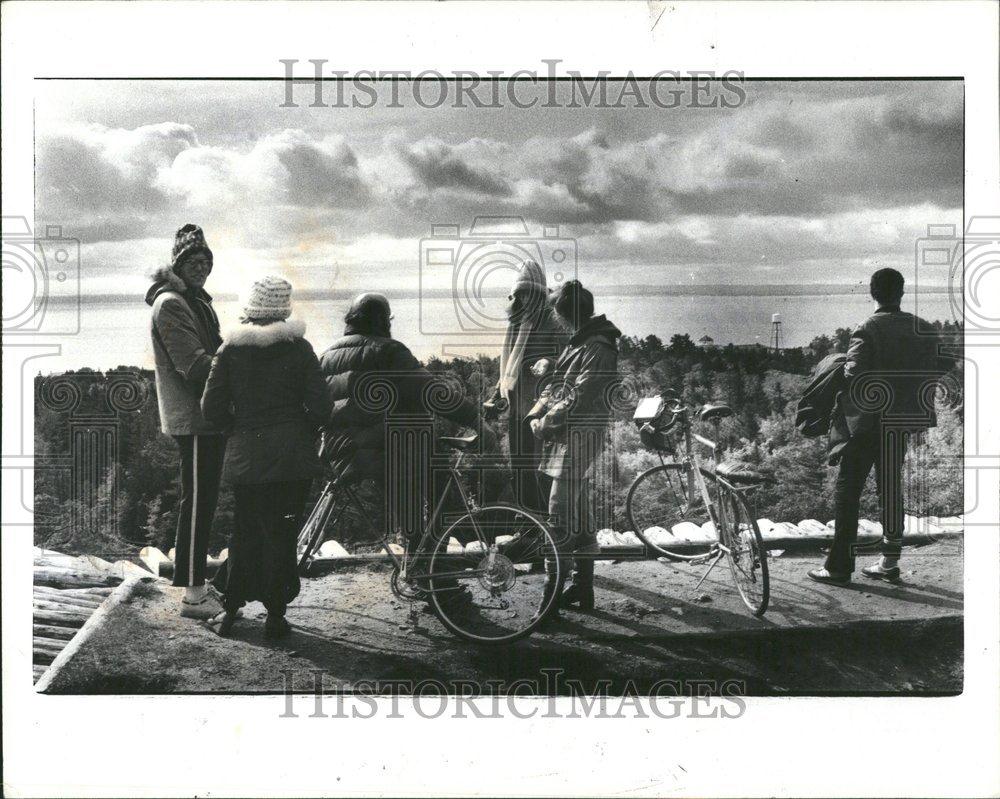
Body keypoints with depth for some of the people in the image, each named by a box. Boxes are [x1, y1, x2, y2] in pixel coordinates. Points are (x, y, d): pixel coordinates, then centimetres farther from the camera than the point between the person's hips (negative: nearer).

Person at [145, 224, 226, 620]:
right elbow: (194, 364, -20)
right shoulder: (171, 303, -11)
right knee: (197, 503, -8)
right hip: (193, 418, -10)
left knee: (204, 502, 13)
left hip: (208, 416, 10)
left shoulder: (198, 301, 20)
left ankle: (197, 585, 22)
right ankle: (192, 595, -4)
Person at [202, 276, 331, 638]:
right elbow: (320, 407, -8)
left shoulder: (230, 348, -1)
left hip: (244, 456, 2)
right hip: (291, 457, -2)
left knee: (245, 530, 18)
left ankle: (231, 607, 23)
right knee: (282, 533, 6)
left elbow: (212, 407, -2)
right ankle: (275, 614, 10)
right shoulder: (298, 348, -6)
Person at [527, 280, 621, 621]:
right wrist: (536, 413, 2)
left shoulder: (598, 348, -16)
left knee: (560, 519, -12)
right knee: (581, 513, 15)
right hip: (566, 437, 10)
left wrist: (547, 423, -12)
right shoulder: (576, 343, 16)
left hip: (579, 439, -10)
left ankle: (552, 598, -11)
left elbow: (579, 398, -21)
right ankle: (583, 587, 24)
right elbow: (556, 384, 17)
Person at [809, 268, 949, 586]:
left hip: (868, 421, -5)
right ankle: (890, 562, 20)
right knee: (890, 488, 15)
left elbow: (853, 375, -21)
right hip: (901, 421, 5)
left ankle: (840, 565, 1)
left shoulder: (868, 330, -13)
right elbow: (941, 366, 7)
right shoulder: (922, 330, 3)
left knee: (848, 489, 1)